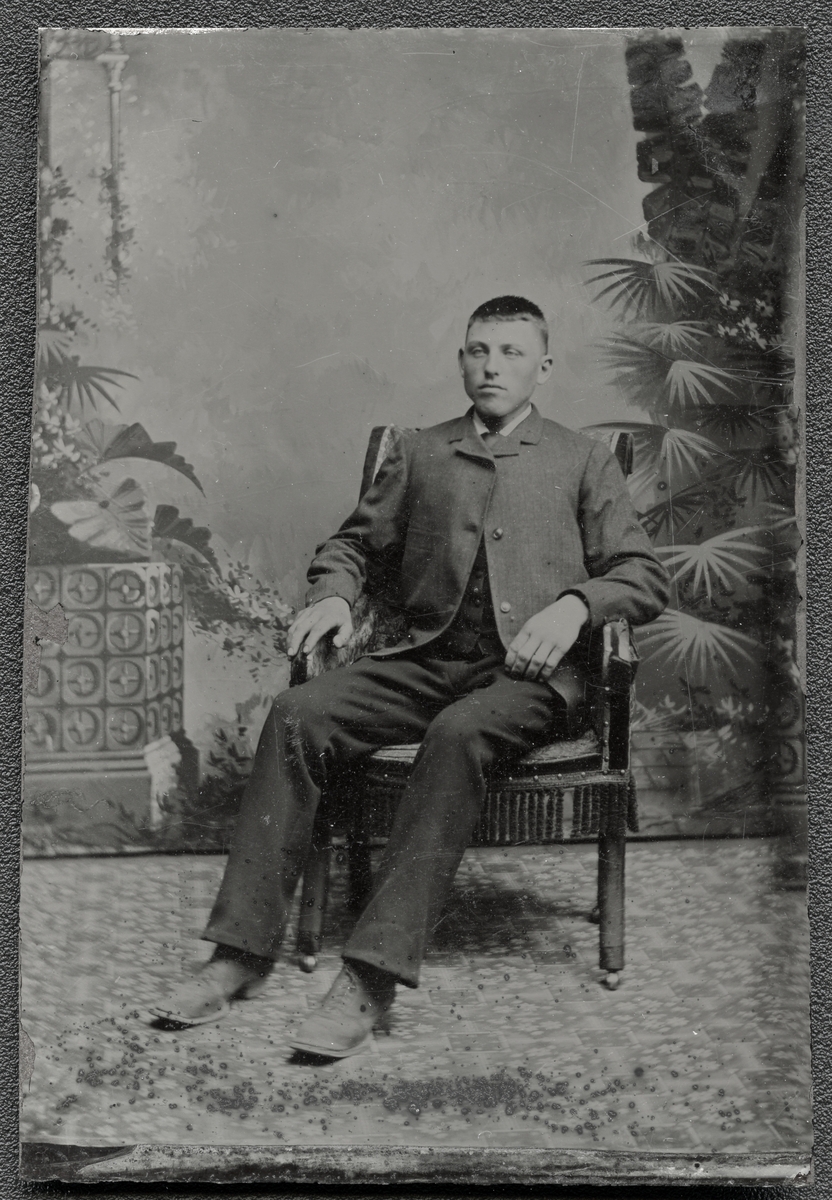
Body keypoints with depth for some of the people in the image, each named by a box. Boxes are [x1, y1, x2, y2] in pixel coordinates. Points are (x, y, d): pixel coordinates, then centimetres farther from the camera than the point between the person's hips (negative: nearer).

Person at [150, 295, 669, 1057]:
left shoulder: (583, 462, 15)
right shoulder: (419, 454, 22)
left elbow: (645, 577, 8)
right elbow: (355, 543, 26)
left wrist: (574, 604, -12)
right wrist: (333, 594, 3)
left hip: (532, 671, -3)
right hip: (427, 658, 3)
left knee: (458, 734, -36)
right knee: (298, 715, -24)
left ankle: (373, 978, -36)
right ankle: (242, 952, -21)